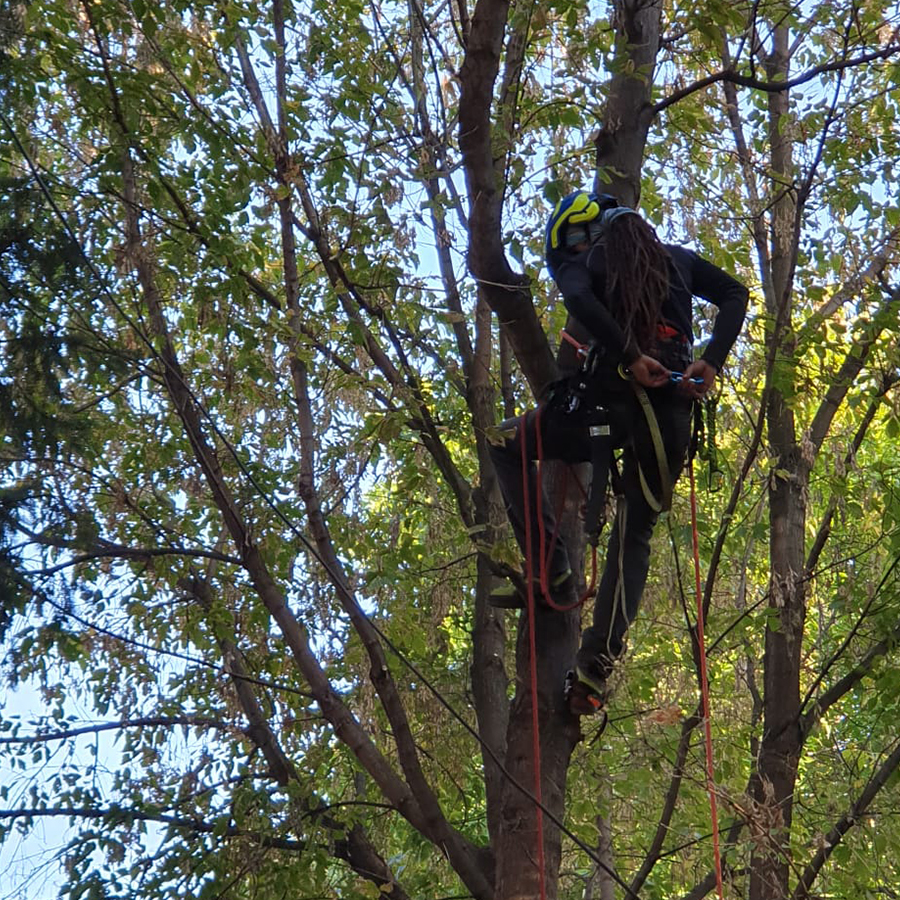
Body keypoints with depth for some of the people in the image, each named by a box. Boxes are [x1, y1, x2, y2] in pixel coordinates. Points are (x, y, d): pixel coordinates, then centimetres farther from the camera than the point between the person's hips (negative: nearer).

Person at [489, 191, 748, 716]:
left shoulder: (582, 258, 9)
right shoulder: (676, 258, 23)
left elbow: (579, 298, -15)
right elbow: (736, 295, 11)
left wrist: (630, 357, -15)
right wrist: (712, 362, 2)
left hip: (612, 395, -4)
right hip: (673, 413, 5)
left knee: (508, 446, 18)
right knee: (635, 538, 14)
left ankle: (553, 578, 6)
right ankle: (596, 671, 5)